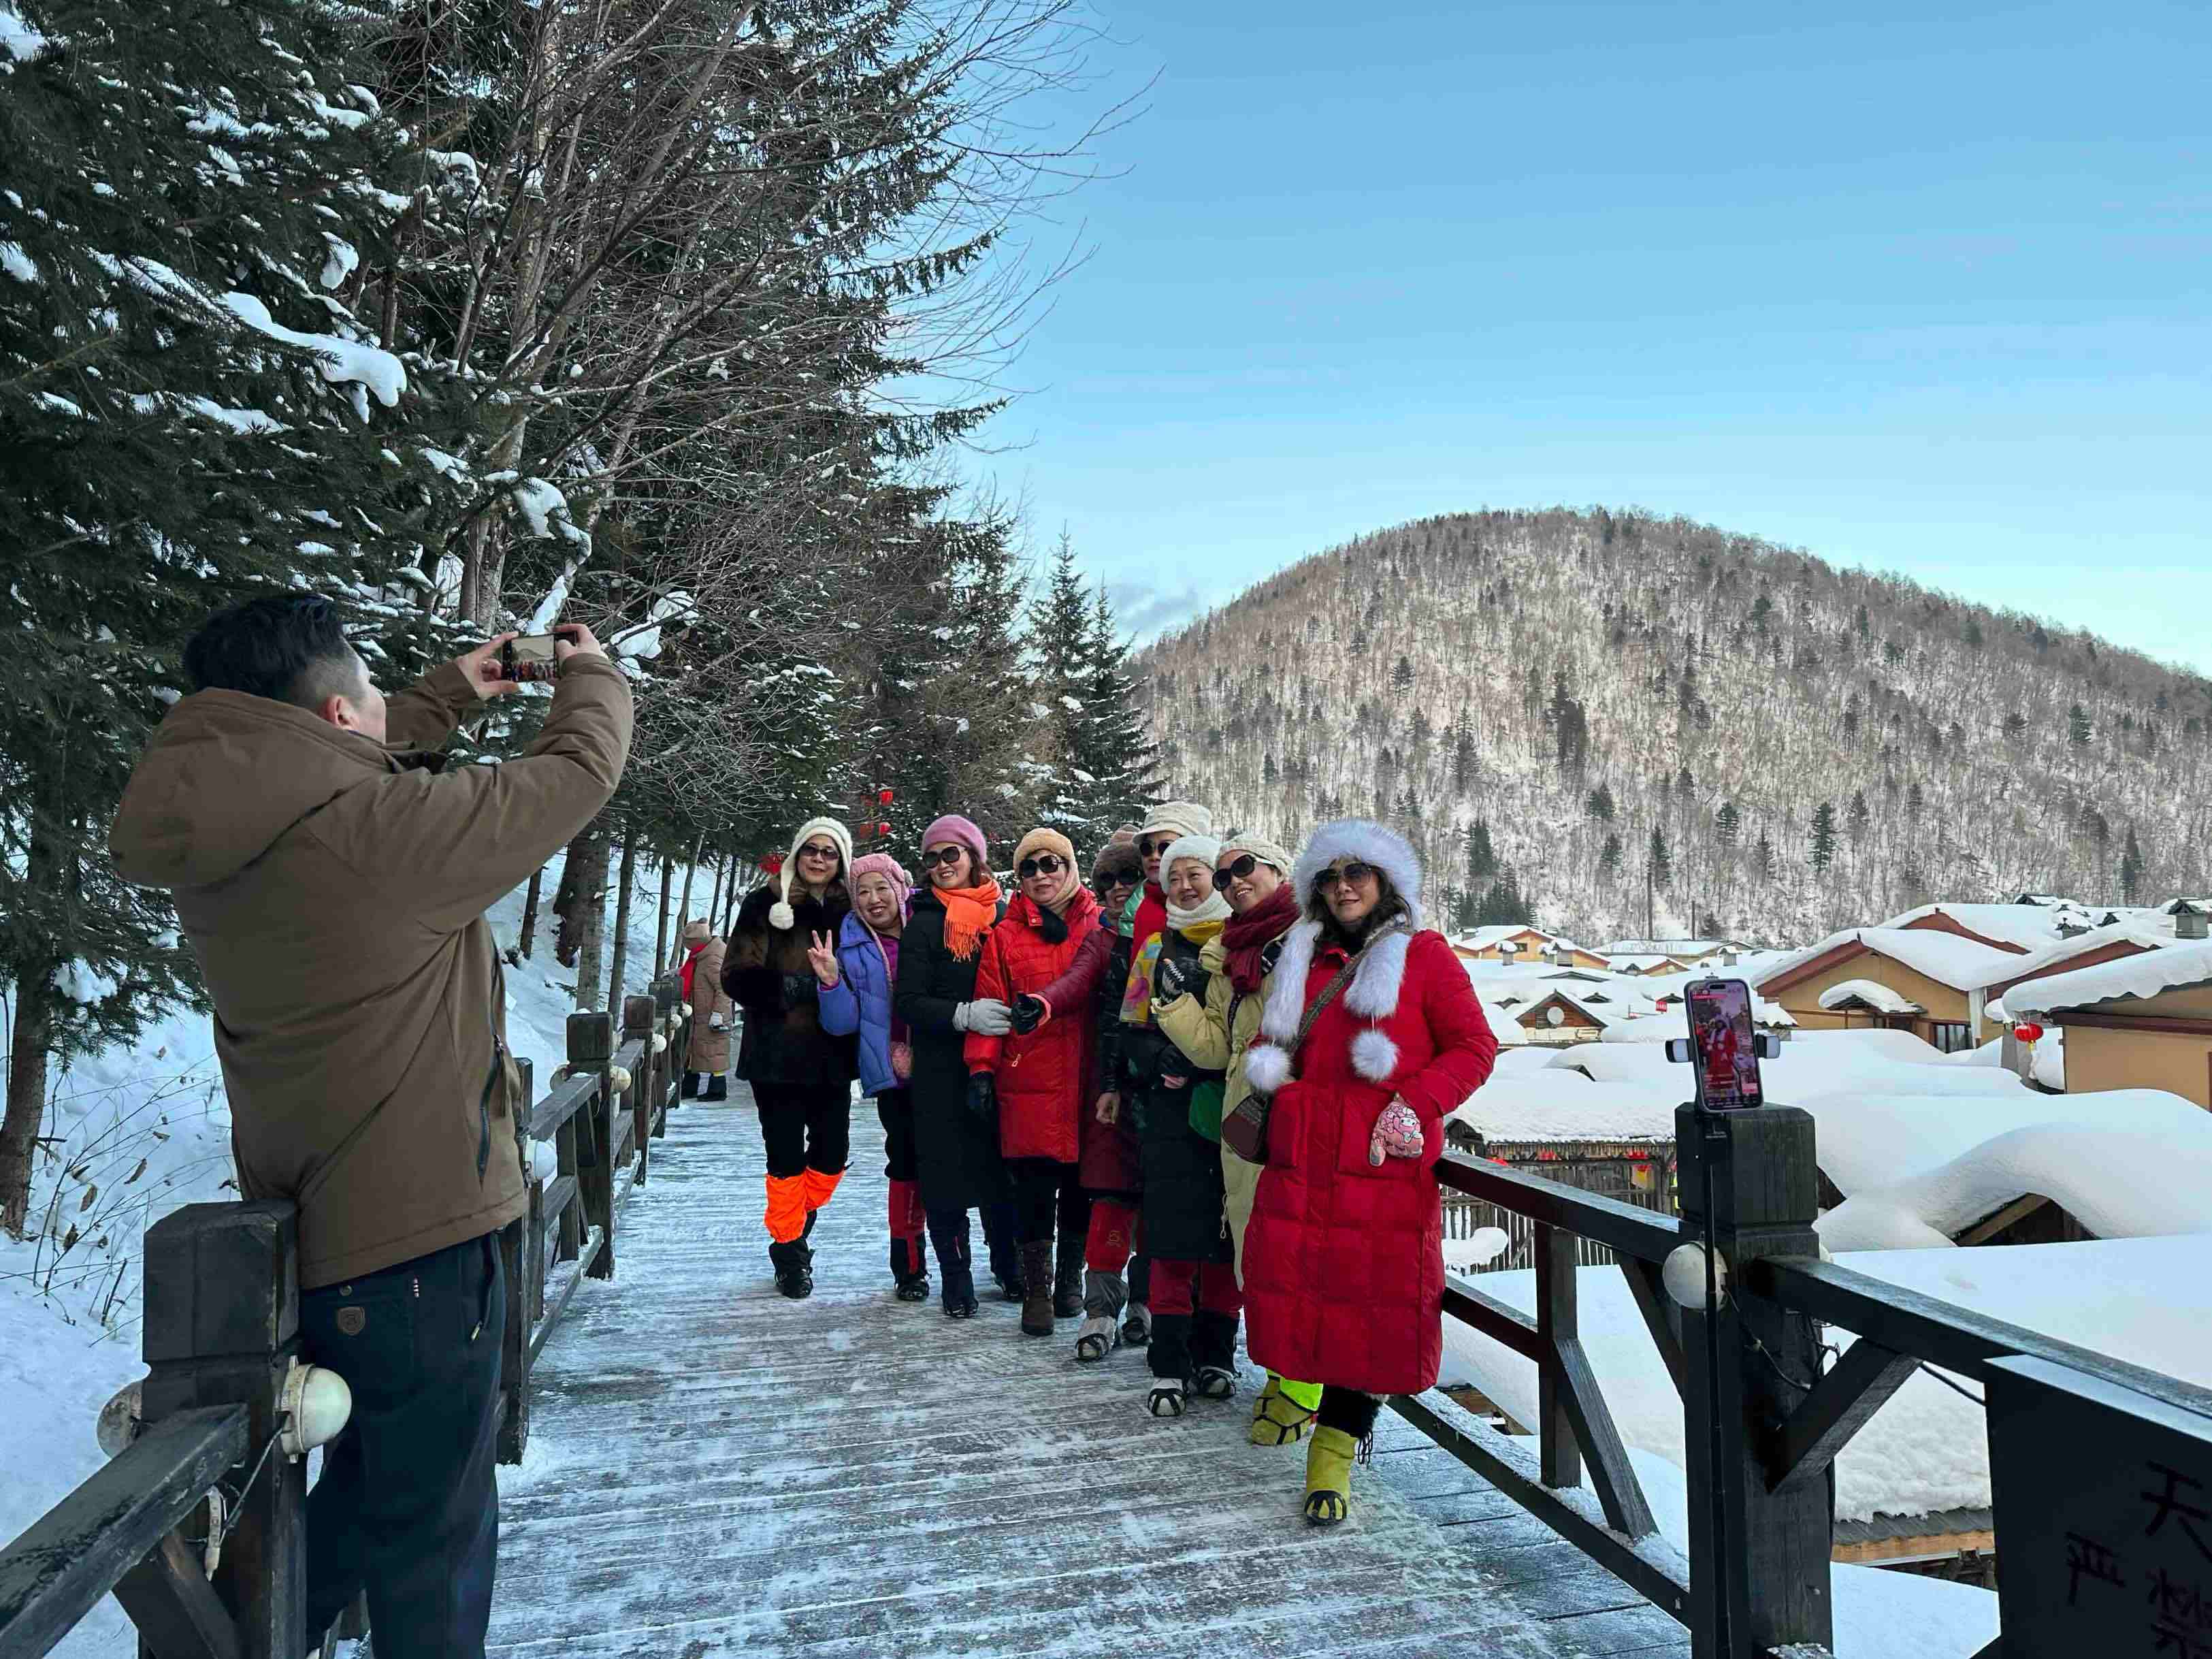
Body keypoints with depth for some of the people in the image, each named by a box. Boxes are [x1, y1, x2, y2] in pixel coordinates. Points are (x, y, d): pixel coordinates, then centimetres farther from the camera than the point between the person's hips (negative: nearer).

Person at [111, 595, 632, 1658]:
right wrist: (592, 673, 8)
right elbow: (577, 772, -12)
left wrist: (451, 694, 26)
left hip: (308, 1239, 8)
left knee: (368, 1484, 28)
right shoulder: (386, 826, -25)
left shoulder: (224, 826, -1)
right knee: (435, 1531, 10)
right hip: (415, 1237, -8)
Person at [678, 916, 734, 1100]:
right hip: (702, 1016, 10)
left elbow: (724, 989, -24)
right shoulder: (702, 957, 11)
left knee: (713, 1052, -3)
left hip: (712, 1018, -10)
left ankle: (717, 1090, 5)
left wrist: (718, 1014, -25)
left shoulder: (713, 960, -21)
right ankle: (692, 1087, 26)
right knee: (696, 1051, 16)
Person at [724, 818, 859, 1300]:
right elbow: (739, 976, -7)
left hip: (831, 1054, 3)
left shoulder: (849, 911, 7)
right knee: (786, 1155, 1)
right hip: (777, 1052, -3)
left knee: (832, 1153, 7)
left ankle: (799, 1227, 33)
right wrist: (791, 988, -19)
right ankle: (789, 1249, 19)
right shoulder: (765, 905, -2)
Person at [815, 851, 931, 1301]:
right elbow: (844, 1022, 1)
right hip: (893, 1074, 1)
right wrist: (832, 981, -14)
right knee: (906, 1165, 2)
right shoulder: (852, 947, 5)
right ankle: (909, 1267, 15)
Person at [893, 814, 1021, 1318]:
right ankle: (956, 1278, 18)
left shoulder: (1004, 913, 6)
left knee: (1001, 1168, 7)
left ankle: (1008, 1267, 27)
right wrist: (965, 1015, -21)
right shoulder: (925, 923, 0)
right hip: (942, 1072, -1)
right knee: (946, 1174, 3)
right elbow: (908, 1002, -7)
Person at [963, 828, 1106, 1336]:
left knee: (1079, 1185, 9)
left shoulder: (1098, 926, 7)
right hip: (1027, 1080, -1)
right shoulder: (1005, 935, 7)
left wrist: (1043, 1004, -29)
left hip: (1084, 1079, 1)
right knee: (1033, 1187, 0)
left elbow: (1085, 977, -11)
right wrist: (981, 1068, -7)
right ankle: (1037, 1290, 14)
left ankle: (1071, 1276, 29)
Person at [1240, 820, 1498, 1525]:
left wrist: (1416, 1103, -11)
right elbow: (1272, 1044, 29)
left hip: (1385, 1163, -3)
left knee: (1371, 1306, -3)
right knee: (1289, 1283, 3)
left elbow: (1474, 1048, 1)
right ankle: (1295, 1377, 34)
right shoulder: (1302, 960, 17)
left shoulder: (1423, 955, 4)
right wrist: (1271, 1070, 7)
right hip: (1301, 1162, 4)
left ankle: (1333, 1454, 9)